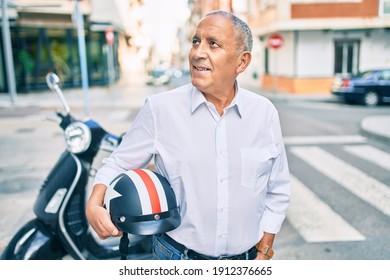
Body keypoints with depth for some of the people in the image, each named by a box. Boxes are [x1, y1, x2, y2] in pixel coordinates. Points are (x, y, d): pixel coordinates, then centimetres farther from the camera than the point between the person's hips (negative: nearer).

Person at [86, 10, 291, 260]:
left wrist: (263, 253, 1)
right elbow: (119, 163, -2)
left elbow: (277, 193, 2)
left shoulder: (265, 112, -6)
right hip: (178, 254, -1)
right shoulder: (160, 108, -12)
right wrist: (94, 204, -19)